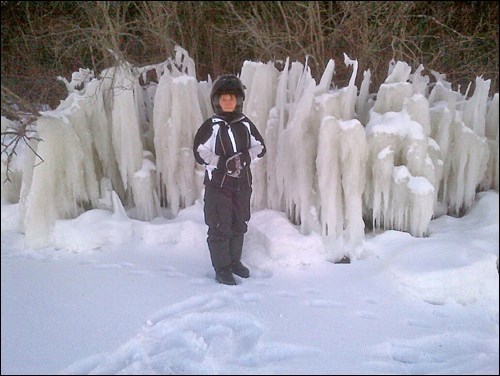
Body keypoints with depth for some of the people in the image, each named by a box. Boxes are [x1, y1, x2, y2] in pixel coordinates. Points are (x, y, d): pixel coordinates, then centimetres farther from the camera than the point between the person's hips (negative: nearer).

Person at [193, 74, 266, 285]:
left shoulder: (246, 125, 5)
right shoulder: (211, 126, -7)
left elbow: (260, 147, 9)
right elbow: (200, 153, -11)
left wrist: (245, 157, -9)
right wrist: (223, 163, -19)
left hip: (242, 183, 4)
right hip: (218, 183, -4)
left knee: (239, 224, 14)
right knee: (219, 227, -2)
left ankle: (235, 261, 31)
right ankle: (221, 268, 10)